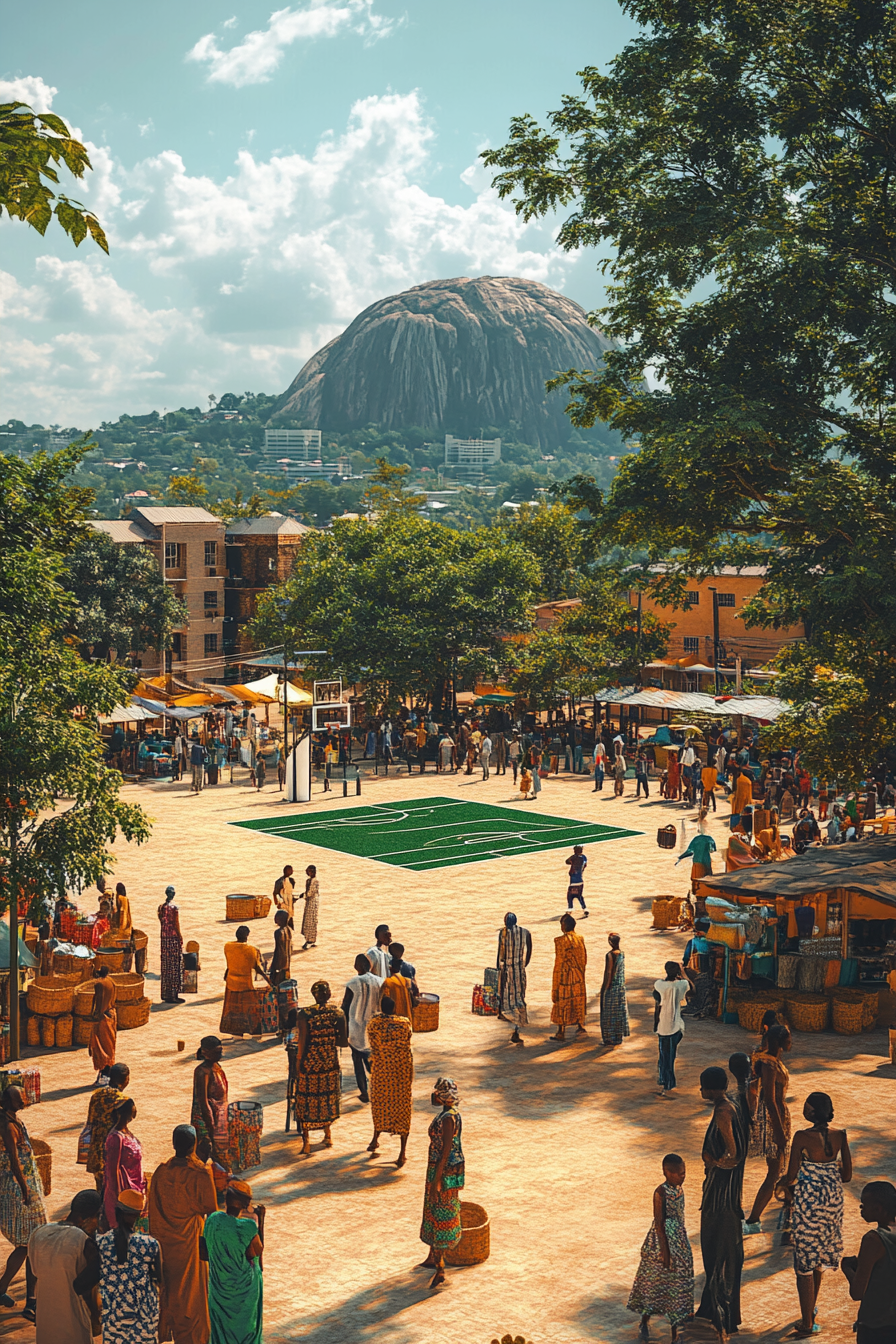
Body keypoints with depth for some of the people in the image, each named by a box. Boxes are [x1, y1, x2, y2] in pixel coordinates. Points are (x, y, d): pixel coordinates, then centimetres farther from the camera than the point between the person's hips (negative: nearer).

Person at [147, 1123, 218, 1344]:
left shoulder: (161, 1172, -9)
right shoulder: (201, 1174, -20)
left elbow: (153, 1210, -1)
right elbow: (211, 1209, -10)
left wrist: (155, 1236, 11)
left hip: (164, 1240, 3)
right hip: (190, 1239, -3)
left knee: (166, 1285, 20)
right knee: (191, 1289, 11)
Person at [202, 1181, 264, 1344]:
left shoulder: (212, 1220, -15)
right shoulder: (248, 1227, -27)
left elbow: (203, 1253, -5)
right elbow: (258, 1251, -10)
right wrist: (260, 1221, -6)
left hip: (219, 1285, 3)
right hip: (245, 1286, -3)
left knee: (221, 1323, 21)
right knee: (246, 1324, 19)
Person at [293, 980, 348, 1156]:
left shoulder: (305, 1014, -13)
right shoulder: (338, 1014, -7)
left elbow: (302, 1041, -14)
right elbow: (343, 1041, -4)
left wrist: (298, 1062, -4)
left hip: (309, 1063, -2)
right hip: (330, 1063, 2)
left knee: (306, 1101, 7)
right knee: (328, 1096, 20)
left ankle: (306, 1142, 4)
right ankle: (327, 1134, 32)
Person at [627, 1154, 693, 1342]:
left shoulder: (679, 1189, 4)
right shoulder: (661, 1192, -19)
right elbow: (659, 1222, -18)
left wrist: (683, 1245, 19)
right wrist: (665, 1251, -19)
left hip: (679, 1240, 7)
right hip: (663, 1241, -7)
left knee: (678, 1283, 11)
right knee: (654, 1283, 6)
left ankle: (675, 1330, 19)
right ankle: (645, 1321, 25)